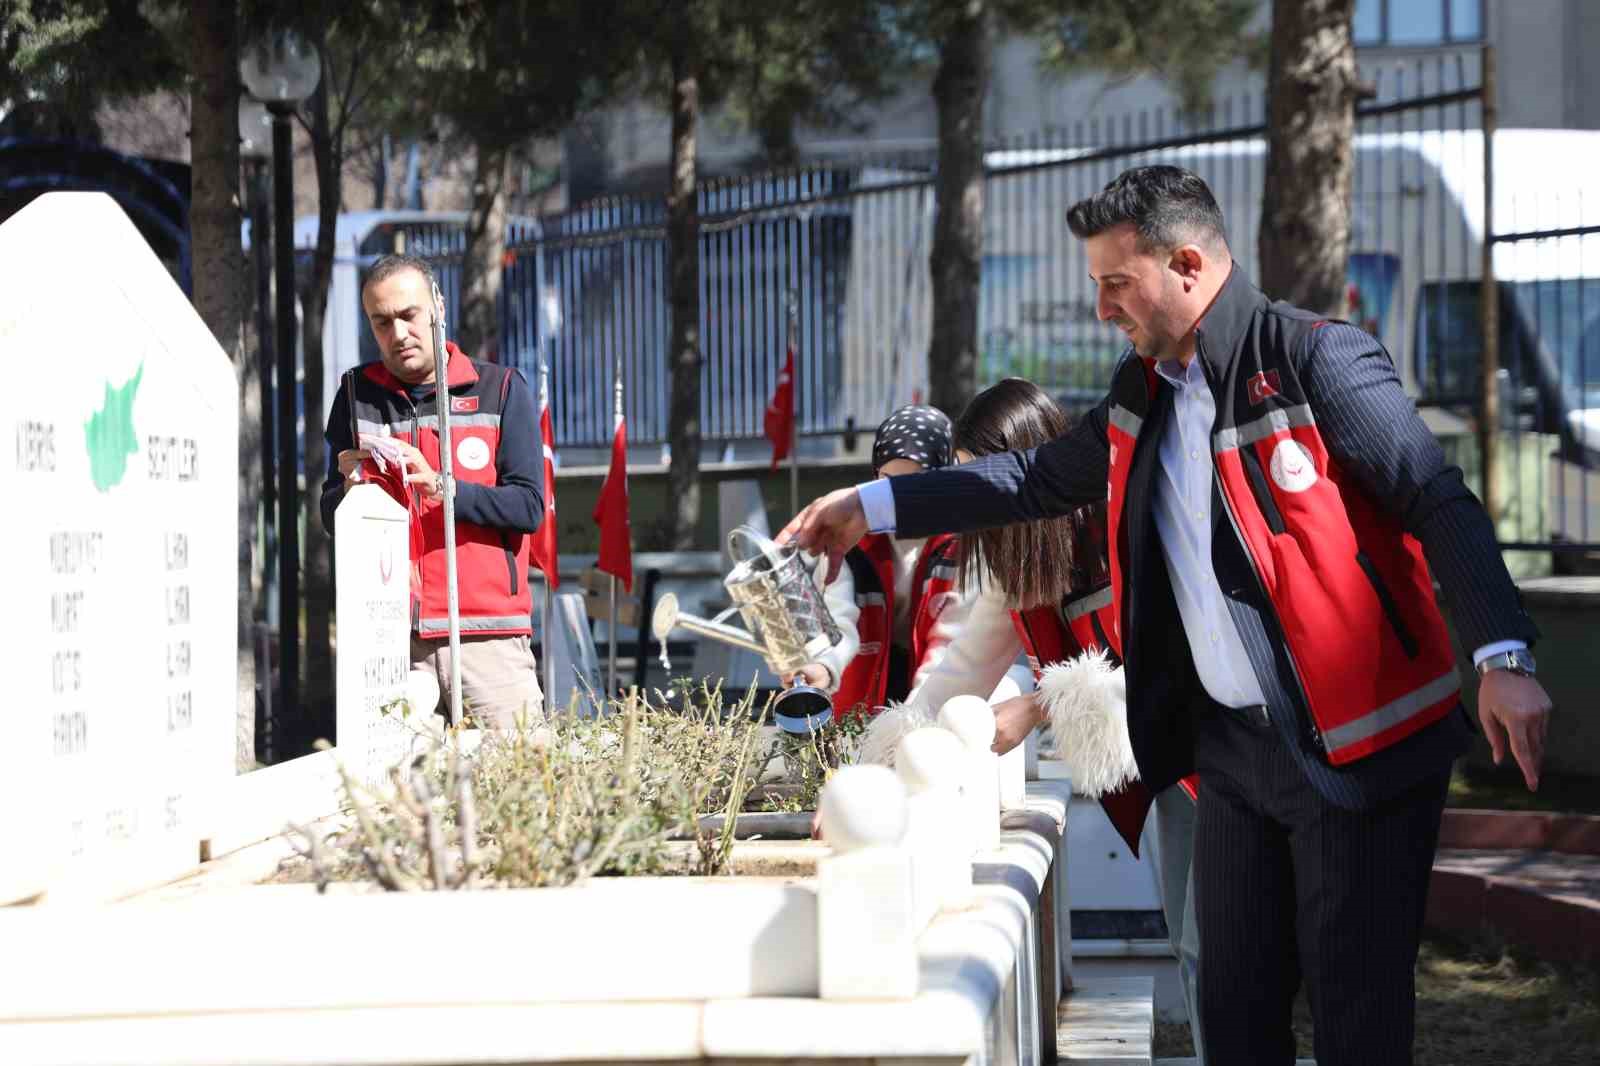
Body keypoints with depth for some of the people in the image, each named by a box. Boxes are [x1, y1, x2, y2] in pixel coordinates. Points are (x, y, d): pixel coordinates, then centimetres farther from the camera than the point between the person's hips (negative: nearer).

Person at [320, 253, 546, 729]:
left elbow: (528, 506, -2)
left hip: (487, 630, -1)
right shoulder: (356, 395, 13)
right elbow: (332, 520, 13)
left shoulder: (502, 389, 7)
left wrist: (440, 486, -16)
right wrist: (350, 485, -9)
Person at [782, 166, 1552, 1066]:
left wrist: (1503, 655, -29)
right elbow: (1038, 479, 24)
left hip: (1356, 746, -7)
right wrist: (870, 508, 22)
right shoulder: (1143, 392, 12)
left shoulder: (1317, 358, -12)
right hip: (1234, 745, 8)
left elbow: (1439, 501, -18)